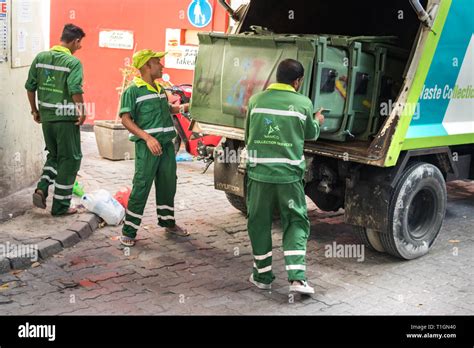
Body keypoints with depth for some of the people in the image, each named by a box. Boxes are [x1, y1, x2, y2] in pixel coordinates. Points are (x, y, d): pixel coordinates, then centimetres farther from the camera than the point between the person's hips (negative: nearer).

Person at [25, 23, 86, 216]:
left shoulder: (40, 58, 5)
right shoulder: (73, 62, -12)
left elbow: (30, 87, 7)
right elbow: (75, 90, -24)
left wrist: (35, 110, 17)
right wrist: (82, 111, -11)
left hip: (46, 116, 6)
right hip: (66, 118, -6)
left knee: (53, 155, 25)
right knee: (70, 159, 7)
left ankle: (41, 189, 7)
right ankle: (60, 205, 11)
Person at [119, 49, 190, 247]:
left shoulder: (160, 89, 15)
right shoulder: (133, 91, -8)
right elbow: (126, 119, -14)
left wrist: (185, 107, 17)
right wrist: (148, 138, -24)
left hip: (167, 144, 7)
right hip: (147, 147, -7)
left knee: (168, 185, 16)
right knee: (141, 188, -6)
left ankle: (168, 223, 34)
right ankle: (128, 232, 3)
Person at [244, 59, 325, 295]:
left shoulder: (256, 100, 3)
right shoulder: (303, 103, -1)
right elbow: (311, 134, 15)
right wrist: (318, 121, 36)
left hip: (259, 171, 1)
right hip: (289, 173, -1)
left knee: (259, 223, 14)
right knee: (296, 222, 10)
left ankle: (262, 276, 22)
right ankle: (297, 278, 0)